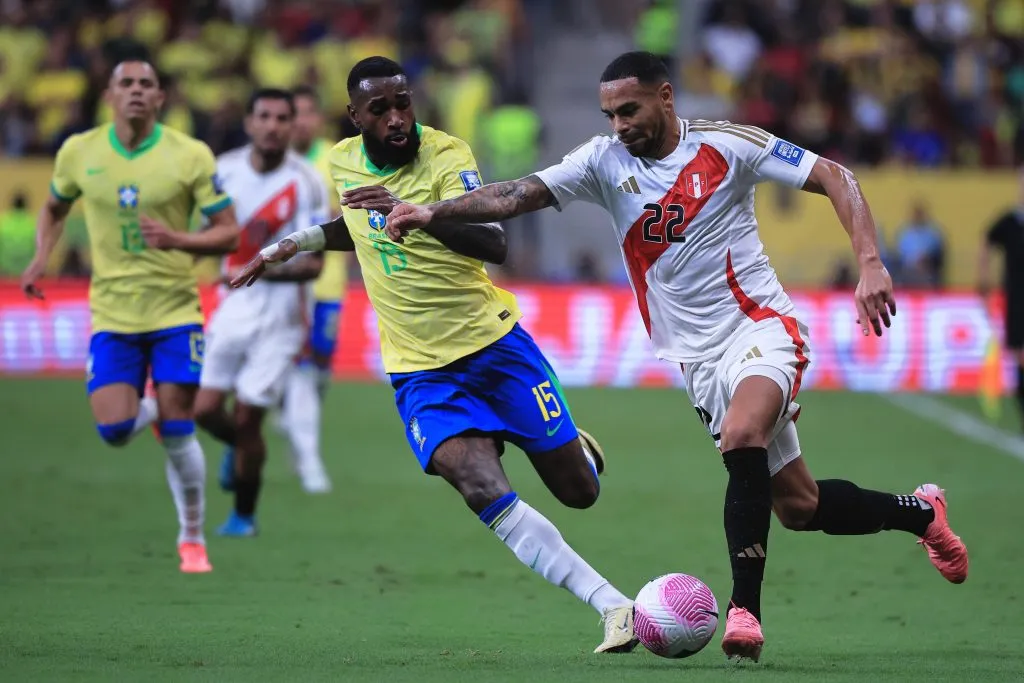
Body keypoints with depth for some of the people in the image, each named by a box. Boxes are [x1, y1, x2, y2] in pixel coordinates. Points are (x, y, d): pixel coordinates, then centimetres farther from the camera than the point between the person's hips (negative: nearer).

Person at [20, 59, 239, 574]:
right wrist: (41, 259, 2)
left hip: (175, 311, -2)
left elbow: (228, 233, -4)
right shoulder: (79, 152, 0)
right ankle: (149, 409, 28)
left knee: (177, 435, -6)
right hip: (112, 314, 2)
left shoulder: (190, 156, -7)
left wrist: (176, 239, -22)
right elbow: (54, 209, 19)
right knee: (113, 429, -11)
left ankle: (192, 539, 14)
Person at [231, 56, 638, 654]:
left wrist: (414, 211, -39)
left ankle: (578, 447, 41)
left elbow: (495, 246, -27)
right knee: (483, 491, -24)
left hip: (495, 341, -2)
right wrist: (292, 245, 22)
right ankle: (616, 608, -24)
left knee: (579, 491, 2)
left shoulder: (447, 156, -13)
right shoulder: (342, 161, 3)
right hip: (421, 369, 2)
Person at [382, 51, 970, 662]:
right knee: (798, 507, 6)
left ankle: (745, 608, -26)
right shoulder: (605, 161, 1)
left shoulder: (726, 145, -8)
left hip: (761, 326, -4)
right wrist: (435, 212, -24)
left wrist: (870, 264, -17)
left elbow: (834, 178, -6)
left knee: (741, 436, -34)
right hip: (699, 357, 4)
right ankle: (919, 511, 33)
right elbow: (519, 195, -9)